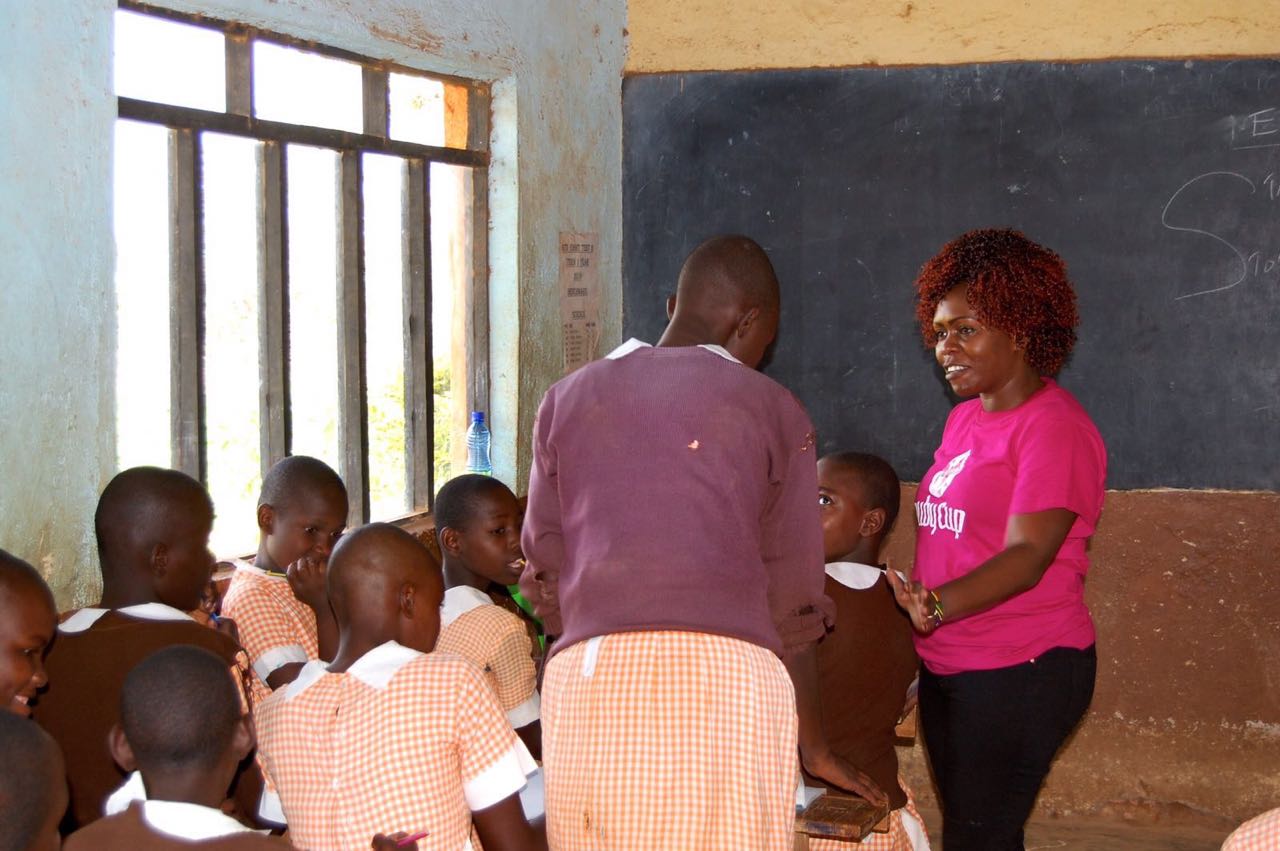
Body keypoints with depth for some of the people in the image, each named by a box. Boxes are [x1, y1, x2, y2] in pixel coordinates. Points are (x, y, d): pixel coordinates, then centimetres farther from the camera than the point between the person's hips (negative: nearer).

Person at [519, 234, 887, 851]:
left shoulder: (568, 399, 16)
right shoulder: (772, 411, 10)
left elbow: (546, 579, 17)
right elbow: (791, 599, 11)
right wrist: (815, 746, 21)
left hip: (587, 680, 2)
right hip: (730, 678, -2)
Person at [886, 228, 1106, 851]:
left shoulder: (1054, 426, -13)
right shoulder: (964, 419, 15)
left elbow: (1026, 556, -22)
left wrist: (937, 606, -37)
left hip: (1021, 672, -8)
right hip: (946, 668, 9)